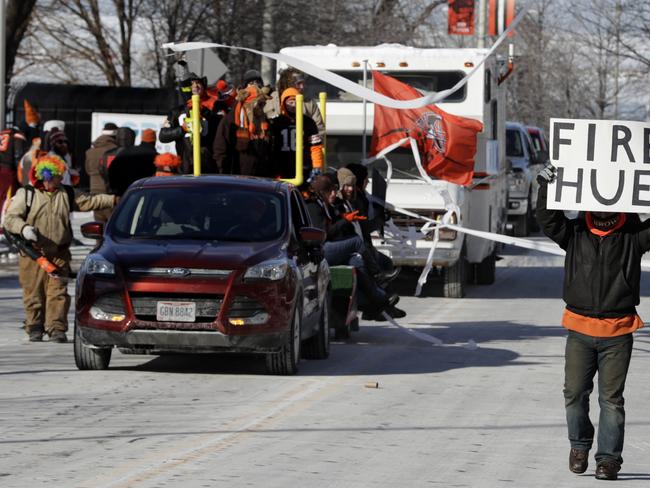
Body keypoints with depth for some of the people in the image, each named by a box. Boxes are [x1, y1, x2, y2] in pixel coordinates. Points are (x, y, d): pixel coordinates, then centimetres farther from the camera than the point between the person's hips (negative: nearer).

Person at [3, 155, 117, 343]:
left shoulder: (66, 195, 12)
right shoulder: (26, 195, 1)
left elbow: (89, 202, 13)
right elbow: (10, 218, -5)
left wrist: (114, 200, 5)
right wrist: (23, 228, -24)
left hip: (59, 255, 2)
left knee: (58, 293, -6)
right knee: (34, 293, 1)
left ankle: (57, 329, -5)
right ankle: (35, 329, 13)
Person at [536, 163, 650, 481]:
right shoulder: (575, 232, 4)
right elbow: (548, 219, -5)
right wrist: (546, 186, -20)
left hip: (617, 333, -1)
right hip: (580, 329, 1)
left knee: (611, 398, 0)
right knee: (575, 392, 1)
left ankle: (609, 458, 7)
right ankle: (579, 443, 25)